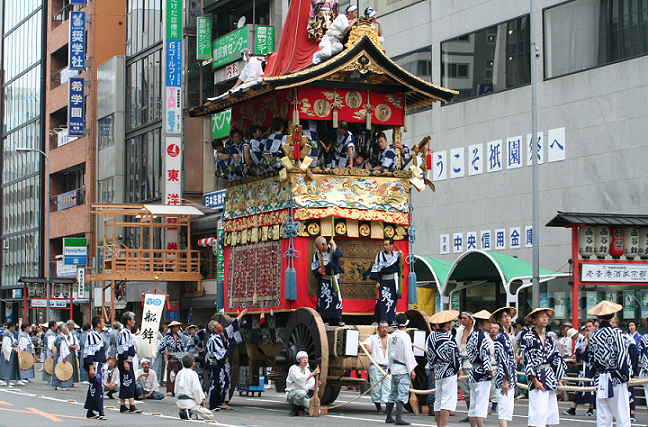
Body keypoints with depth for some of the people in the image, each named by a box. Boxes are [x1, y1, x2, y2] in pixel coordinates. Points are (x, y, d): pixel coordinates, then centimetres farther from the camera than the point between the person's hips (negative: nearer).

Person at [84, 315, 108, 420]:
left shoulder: (99, 336, 17)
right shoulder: (91, 336, -13)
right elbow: (89, 353, -18)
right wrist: (91, 368, -23)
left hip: (99, 365, 10)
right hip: (94, 365, -10)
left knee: (93, 388, 13)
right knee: (98, 387, -11)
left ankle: (90, 411, 18)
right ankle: (100, 412, -11)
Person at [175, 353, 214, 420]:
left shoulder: (179, 374, 9)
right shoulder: (193, 374, -11)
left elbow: (175, 390, 12)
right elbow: (196, 390, -17)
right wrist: (200, 401, -2)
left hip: (180, 402, 7)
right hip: (190, 403, -7)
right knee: (210, 415, 1)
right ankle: (190, 412, -17)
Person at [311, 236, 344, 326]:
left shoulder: (332, 249, -6)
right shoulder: (317, 253, 3)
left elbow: (338, 255, -29)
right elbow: (313, 265, 12)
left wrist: (333, 244, -20)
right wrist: (317, 270, -8)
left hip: (333, 278, -2)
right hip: (323, 280, 3)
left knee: (336, 297, -4)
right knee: (324, 298, 1)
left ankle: (339, 319, 4)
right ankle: (326, 319, 9)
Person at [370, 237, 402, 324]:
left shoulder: (396, 254, 6)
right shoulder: (380, 255, 2)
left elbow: (399, 267, 1)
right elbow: (376, 268, 1)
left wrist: (400, 257, -10)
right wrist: (377, 282, -5)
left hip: (393, 281, 2)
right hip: (383, 281, -2)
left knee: (393, 300, 4)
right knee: (382, 301, -10)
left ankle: (392, 320, 12)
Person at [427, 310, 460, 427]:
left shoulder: (431, 337, 8)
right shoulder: (449, 338, -13)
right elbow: (455, 355, -12)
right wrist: (459, 369, 2)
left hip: (438, 372, 7)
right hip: (449, 373, -7)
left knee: (438, 401, 12)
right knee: (448, 401, -7)